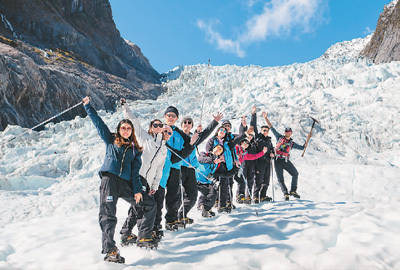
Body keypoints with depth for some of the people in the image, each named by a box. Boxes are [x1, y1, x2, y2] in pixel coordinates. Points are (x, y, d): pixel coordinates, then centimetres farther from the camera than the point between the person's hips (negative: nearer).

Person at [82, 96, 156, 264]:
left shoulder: (135, 149, 18)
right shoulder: (110, 140, 15)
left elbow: (135, 172, 11)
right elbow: (98, 122, 15)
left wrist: (137, 190, 0)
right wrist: (87, 105, 15)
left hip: (126, 184, 4)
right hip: (109, 180, -3)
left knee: (149, 204, 2)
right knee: (108, 215, -15)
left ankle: (144, 237, 15)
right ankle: (110, 251, -13)